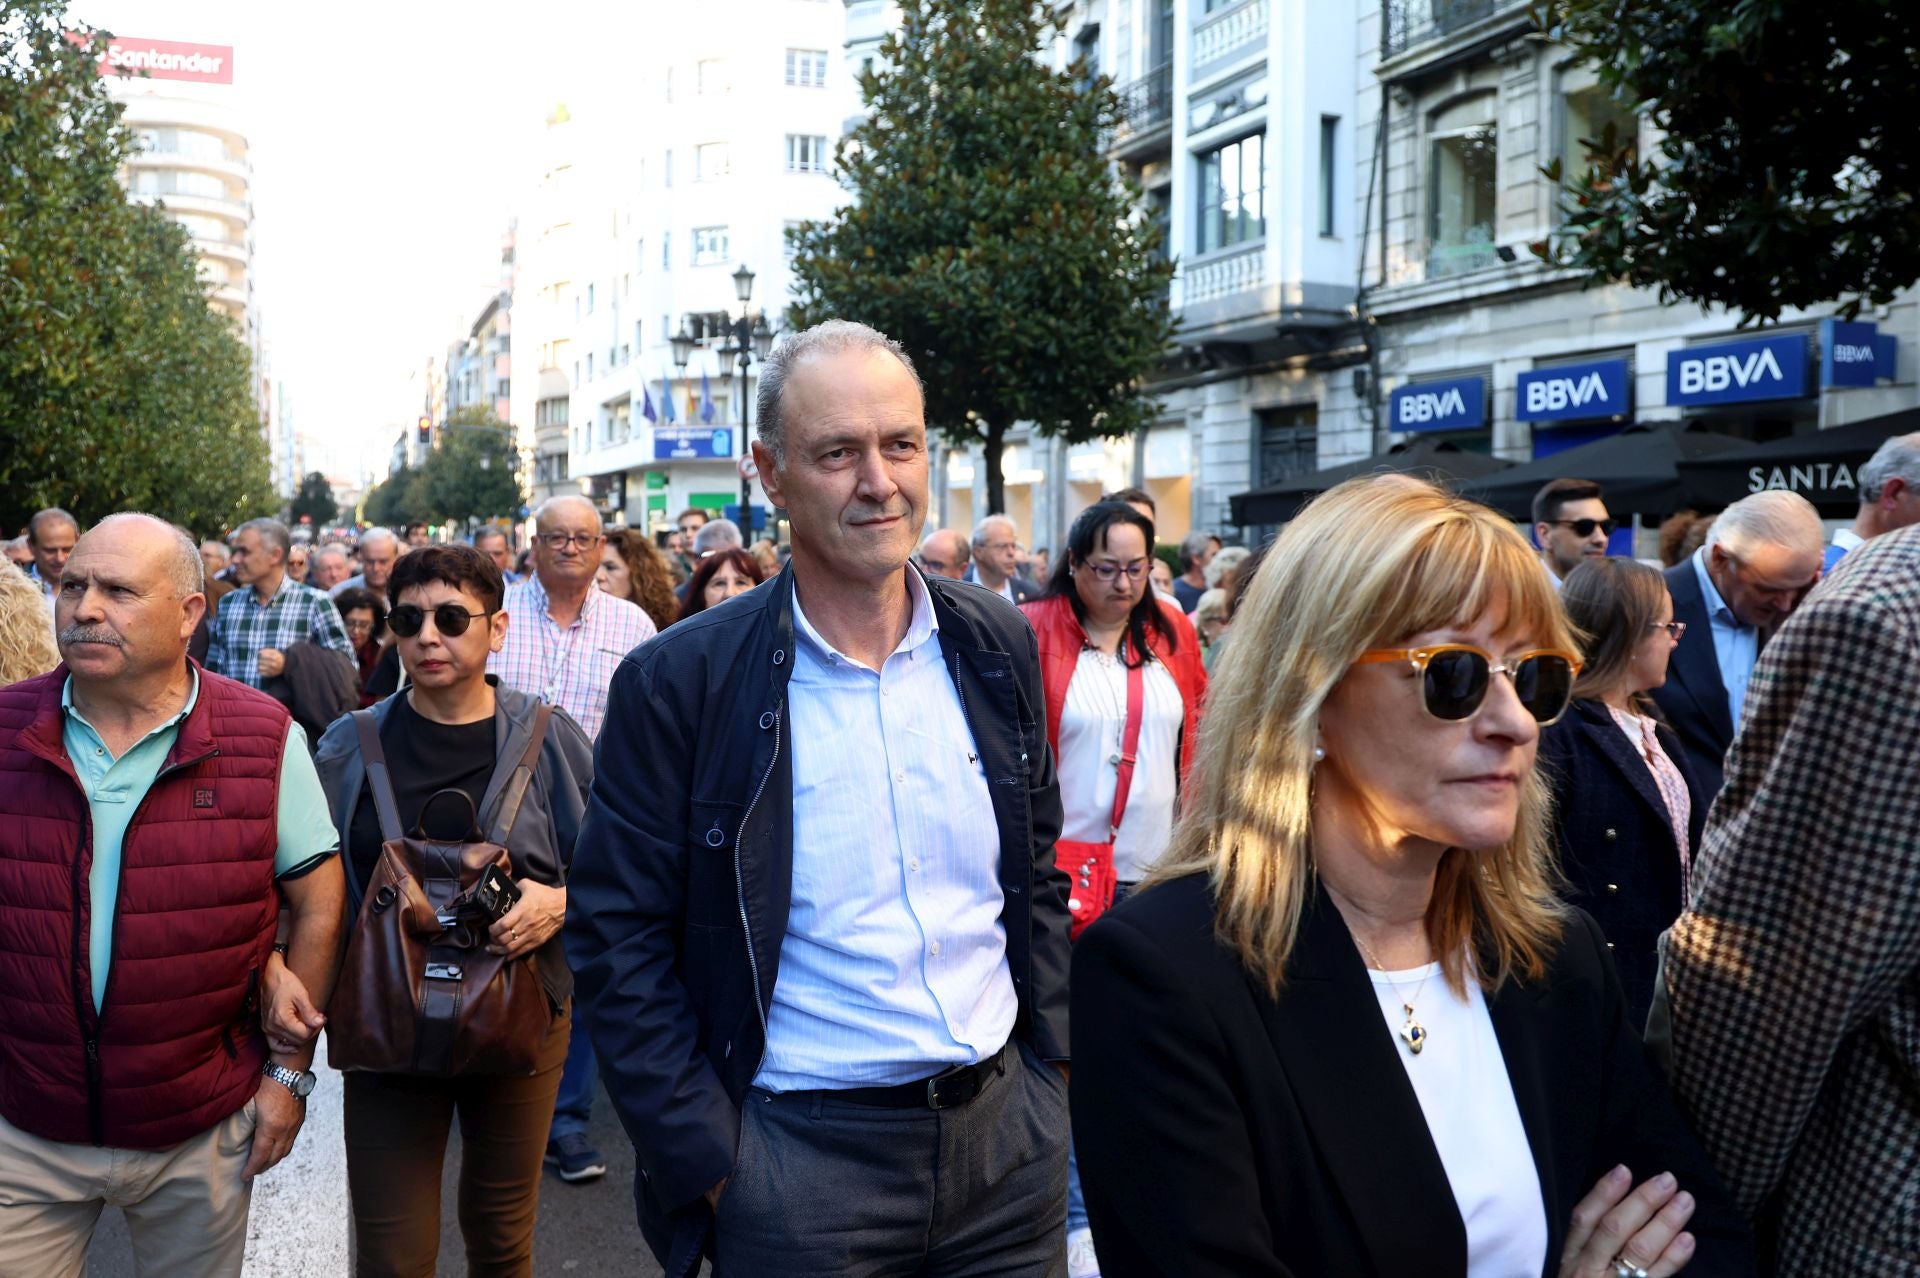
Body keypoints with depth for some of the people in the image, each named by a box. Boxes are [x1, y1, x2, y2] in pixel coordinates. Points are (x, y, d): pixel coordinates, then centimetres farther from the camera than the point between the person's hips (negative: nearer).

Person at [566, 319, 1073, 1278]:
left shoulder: (997, 647, 1)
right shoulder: (678, 683, -11)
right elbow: (618, 943, -8)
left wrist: (1050, 1071, 6)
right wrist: (711, 1167, -9)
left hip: (1009, 1133, 4)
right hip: (801, 1154, -3)